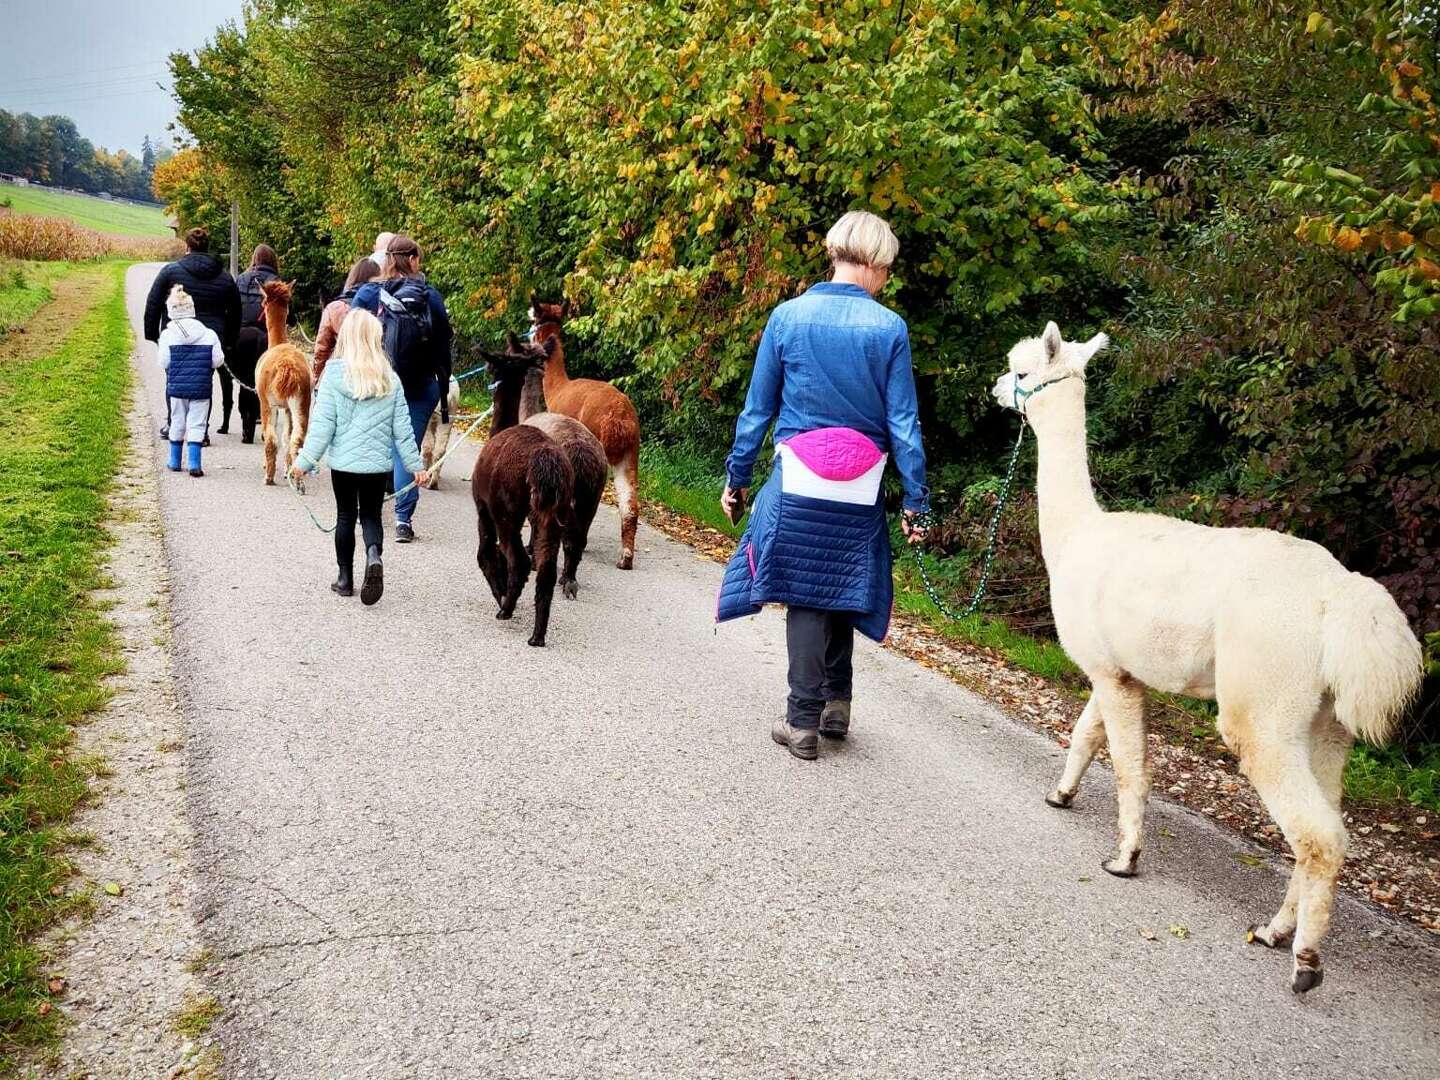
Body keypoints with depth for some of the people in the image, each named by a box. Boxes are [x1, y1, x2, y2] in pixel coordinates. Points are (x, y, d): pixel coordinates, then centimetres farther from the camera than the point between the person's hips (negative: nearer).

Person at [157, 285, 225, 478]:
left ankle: (175, 461, 25)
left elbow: (164, 362, -7)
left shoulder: (168, 335, -6)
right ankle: (194, 463, -5)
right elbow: (218, 360, -3)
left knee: (177, 422, 15)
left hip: (176, 386, 0)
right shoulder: (208, 334, -3)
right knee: (196, 424, 2)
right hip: (201, 387, 0)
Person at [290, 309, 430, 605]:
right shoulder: (390, 379, -1)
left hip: (343, 460, -1)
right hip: (377, 462, 1)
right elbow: (402, 428, 2)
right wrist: (416, 464, 9)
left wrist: (305, 461, -3)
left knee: (345, 516, 14)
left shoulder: (334, 373, -8)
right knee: (371, 515, 12)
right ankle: (374, 556, -18)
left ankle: (345, 578, 17)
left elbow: (322, 422, -9)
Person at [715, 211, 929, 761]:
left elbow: (757, 408, 3)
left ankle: (804, 721, 5)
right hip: (861, 491, 1)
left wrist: (737, 477, 11)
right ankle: (836, 705, 27)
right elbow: (903, 422, -3)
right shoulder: (889, 328, -4)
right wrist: (915, 501, 3)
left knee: (804, 596, 5)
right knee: (842, 591, 17)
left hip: (799, 486, -1)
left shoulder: (787, 317, -1)